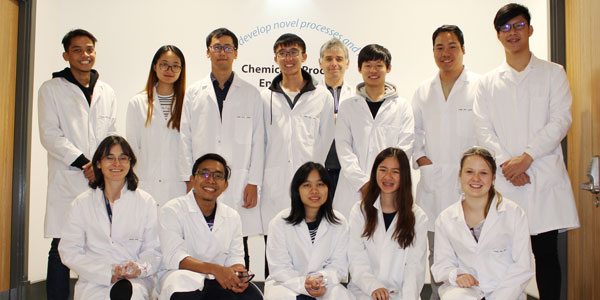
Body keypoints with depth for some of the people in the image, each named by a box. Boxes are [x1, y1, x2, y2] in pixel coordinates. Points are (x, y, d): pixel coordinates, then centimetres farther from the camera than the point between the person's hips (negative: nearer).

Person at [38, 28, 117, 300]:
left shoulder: (107, 92, 18)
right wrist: (85, 162, -10)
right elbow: (50, 135, -3)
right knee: (62, 248, -3)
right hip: (66, 181, -3)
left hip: (101, 179, 3)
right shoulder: (51, 89, 7)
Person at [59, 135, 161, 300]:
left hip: (135, 281, 0)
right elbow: (69, 251, 2)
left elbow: (153, 249, 8)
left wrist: (140, 268, -16)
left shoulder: (146, 202, 9)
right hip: (94, 282, 0)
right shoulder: (82, 203, 9)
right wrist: (108, 273, -11)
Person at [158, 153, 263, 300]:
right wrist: (215, 269, -29)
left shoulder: (233, 217, 13)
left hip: (219, 282, 4)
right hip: (182, 278, -4)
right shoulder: (171, 211, -4)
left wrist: (238, 275, -18)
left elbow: (235, 256, 8)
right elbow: (173, 257, -16)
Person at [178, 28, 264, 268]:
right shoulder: (193, 93, 12)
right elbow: (186, 139, 9)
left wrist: (253, 182, -1)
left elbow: (257, 141, 6)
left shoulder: (251, 94, 9)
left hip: (239, 185, -1)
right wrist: (190, 181, 2)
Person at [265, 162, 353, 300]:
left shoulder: (339, 223, 1)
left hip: (325, 286, 2)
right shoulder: (279, 223, -6)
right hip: (285, 284, -2)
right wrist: (303, 284, -25)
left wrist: (322, 279, -22)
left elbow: (339, 265, 0)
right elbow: (279, 269, -8)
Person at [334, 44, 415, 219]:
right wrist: (363, 182, -10)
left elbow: (404, 148, 3)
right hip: (354, 190, 0)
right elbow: (343, 148, 2)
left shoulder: (403, 107, 11)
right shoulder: (347, 107, 12)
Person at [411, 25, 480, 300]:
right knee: (437, 253, 10)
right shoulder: (423, 91, 14)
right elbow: (414, 130, 18)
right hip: (433, 183, 4)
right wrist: (419, 158, 4)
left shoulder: (480, 87, 0)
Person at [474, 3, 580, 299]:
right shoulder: (488, 82, 13)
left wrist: (526, 158, -11)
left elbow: (560, 121, -1)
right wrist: (506, 164, -10)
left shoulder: (553, 73, 9)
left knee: (546, 255, 1)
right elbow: (483, 131, 4)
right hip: (504, 180, 1)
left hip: (544, 177, -1)